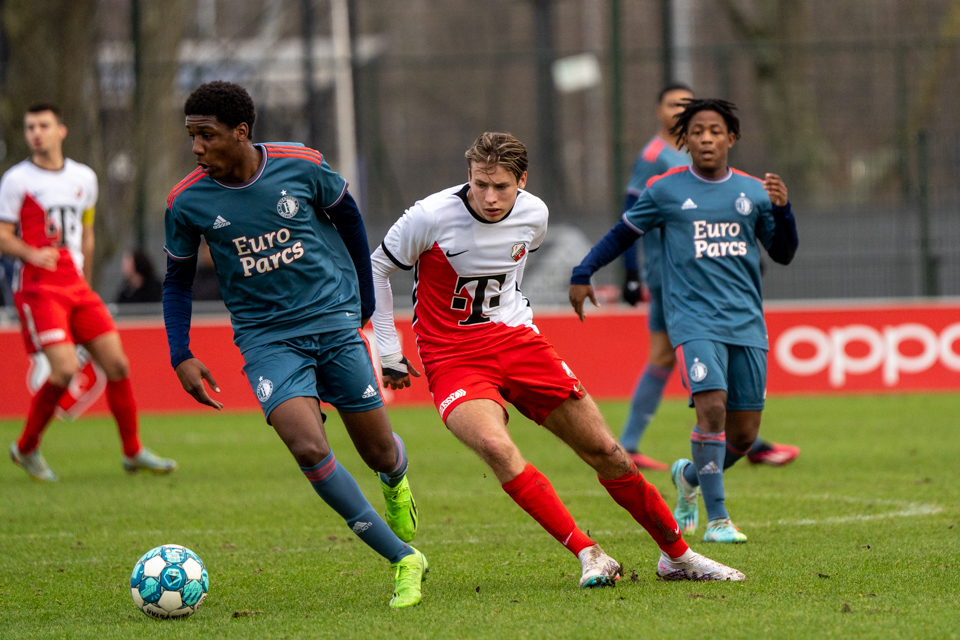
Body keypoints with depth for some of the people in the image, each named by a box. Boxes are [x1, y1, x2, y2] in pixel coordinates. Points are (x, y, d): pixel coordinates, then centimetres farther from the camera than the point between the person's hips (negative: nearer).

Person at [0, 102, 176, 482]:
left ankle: (133, 452, 14)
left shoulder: (84, 178, 12)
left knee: (117, 364, 0)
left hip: (77, 288, 5)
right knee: (66, 368, -19)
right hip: (39, 289, -5)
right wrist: (32, 254, -24)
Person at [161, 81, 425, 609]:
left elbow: (347, 215, 10)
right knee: (309, 449, -23)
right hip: (268, 340, 0)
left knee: (379, 453, 6)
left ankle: (395, 480, 48)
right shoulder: (187, 202, -7)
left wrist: (364, 301, 17)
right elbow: (177, 280, 8)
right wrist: (180, 355, -4)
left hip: (335, 324, 1)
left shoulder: (301, 167, -9)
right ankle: (404, 561, -13)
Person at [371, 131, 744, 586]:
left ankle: (677, 555, 18)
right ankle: (587, 555, -26)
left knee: (604, 451, 1)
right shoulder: (431, 217, -16)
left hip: (517, 342, 4)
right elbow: (376, 268, -2)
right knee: (495, 446, -32)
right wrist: (389, 351, -1)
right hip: (453, 359, -4)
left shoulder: (534, 215, -2)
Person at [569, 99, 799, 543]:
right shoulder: (666, 191, 2)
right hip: (693, 319, -4)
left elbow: (783, 254, 14)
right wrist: (582, 275, 6)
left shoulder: (753, 191, 9)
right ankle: (716, 519, -18)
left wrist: (782, 209, -3)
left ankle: (689, 477, 34)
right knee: (712, 407, -24)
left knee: (744, 435, 2)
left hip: (746, 323, 4)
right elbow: (622, 234, 13)